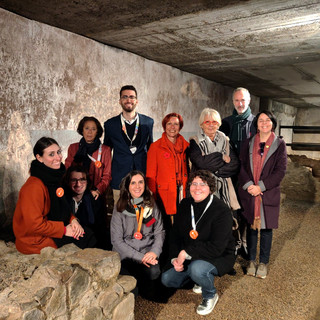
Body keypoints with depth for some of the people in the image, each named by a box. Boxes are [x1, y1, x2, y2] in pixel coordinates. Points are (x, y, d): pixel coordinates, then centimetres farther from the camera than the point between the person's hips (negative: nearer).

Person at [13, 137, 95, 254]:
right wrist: (64, 230, -20)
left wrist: (73, 219, -6)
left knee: (87, 231, -1)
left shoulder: (53, 177, 2)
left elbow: (61, 207, 12)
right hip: (34, 241, -8)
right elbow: (34, 225, -26)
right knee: (85, 238, -11)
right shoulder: (34, 187, -26)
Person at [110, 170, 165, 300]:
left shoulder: (152, 206, 6)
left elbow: (159, 232, 7)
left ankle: (146, 288, 10)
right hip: (125, 254, -1)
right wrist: (139, 257, -14)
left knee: (154, 271, -26)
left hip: (148, 252, 2)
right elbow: (116, 240, -6)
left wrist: (155, 251, -12)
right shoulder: (120, 209, -2)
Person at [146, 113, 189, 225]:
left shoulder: (185, 146, 11)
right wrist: (153, 198, -6)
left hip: (183, 193, 3)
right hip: (164, 194, -3)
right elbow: (150, 175, 0)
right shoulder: (155, 147, 1)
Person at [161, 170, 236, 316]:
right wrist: (175, 258, -9)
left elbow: (217, 247, -28)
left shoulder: (221, 210, -22)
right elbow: (175, 234, 5)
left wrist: (187, 252, -26)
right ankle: (201, 278, 22)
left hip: (219, 257, -6)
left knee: (197, 268, -35)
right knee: (166, 279, -2)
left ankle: (210, 295, -1)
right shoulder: (184, 205, -2)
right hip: (190, 258, 6)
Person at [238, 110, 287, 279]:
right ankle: (251, 260, 26)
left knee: (266, 228, 8)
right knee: (251, 227, 10)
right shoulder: (248, 143, 6)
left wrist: (260, 186, -13)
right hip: (249, 193, 2)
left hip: (269, 194, -1)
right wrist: (248, 185, -13)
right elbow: (242, 166, 2)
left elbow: (280, 171, -5)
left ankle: (263, 262, 24)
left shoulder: (279, 144, 0)